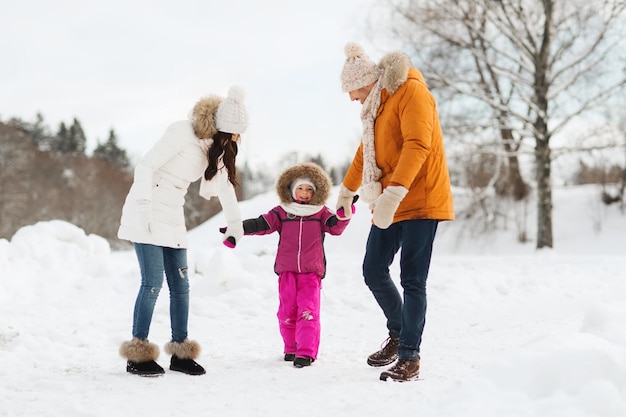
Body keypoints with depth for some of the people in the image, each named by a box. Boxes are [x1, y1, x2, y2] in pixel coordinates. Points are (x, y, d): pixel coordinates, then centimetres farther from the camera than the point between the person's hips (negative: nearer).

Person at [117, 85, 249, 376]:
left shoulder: (217, 148, 8)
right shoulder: (182, 133, -16)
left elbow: (225, 186, 20)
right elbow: (145, 167, -18)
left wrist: (236, 227, 25)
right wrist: (144, 209, -24)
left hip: (173, 217, 8)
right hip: (148, 214, -8)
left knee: (180, 285, 4)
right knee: (152, 284, -11)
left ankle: (180, 354, 13)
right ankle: (137, 356, -3)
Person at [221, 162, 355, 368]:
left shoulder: (321, 213, 7)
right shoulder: (282, 212, 6)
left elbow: (336, 227, -4)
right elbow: (261, 224, 0)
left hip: (311, 273, -2)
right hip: (287, 271, 2)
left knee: (308, 311, -11)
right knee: (287, 312, 6)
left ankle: (306, 352, -12)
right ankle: (291, 348, 21)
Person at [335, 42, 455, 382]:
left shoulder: (411, 91, -12)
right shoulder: (377, 105, 16)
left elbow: (417, 145, -26)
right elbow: (366, 150, 30)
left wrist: (395, 191, -35)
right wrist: (346, 190, 38)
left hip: (420, 201, -9)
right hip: (388, 205, 9)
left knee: (412, 281, -8)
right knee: (373, 272, 9)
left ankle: (409, 359, -4)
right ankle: (398, 334, 30)